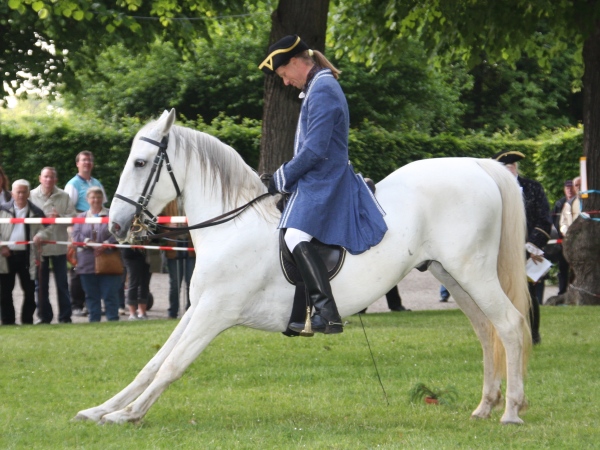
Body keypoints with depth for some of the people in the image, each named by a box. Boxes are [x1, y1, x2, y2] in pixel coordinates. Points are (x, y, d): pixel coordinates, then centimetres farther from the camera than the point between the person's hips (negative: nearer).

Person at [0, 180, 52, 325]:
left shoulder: (36, 213, 7)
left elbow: (46, 229, 7)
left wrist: (40, 236, -15)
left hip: (27, 257, 0)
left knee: (29, 291, 2)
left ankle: (27, 322, 12)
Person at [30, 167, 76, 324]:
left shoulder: (64, 197, 3)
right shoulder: (32, 196, 1)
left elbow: (72, 217, 0)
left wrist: (59, 217, -17)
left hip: (59, 245, 0)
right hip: (39, 245, 0)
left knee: (62, 283, 4)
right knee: (41, 284, 5)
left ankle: (65, 316, 9)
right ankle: (44, 316, 14)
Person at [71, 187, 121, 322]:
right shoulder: (81, 217, 15)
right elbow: (76, 235, 2)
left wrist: (105, 245, -19)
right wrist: (89, 243, -15)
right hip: (87, 263, 3)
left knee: (110, 294, -4)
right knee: (91, 295, 7)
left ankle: (113, 320, -1)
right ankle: (94, 320, 13)